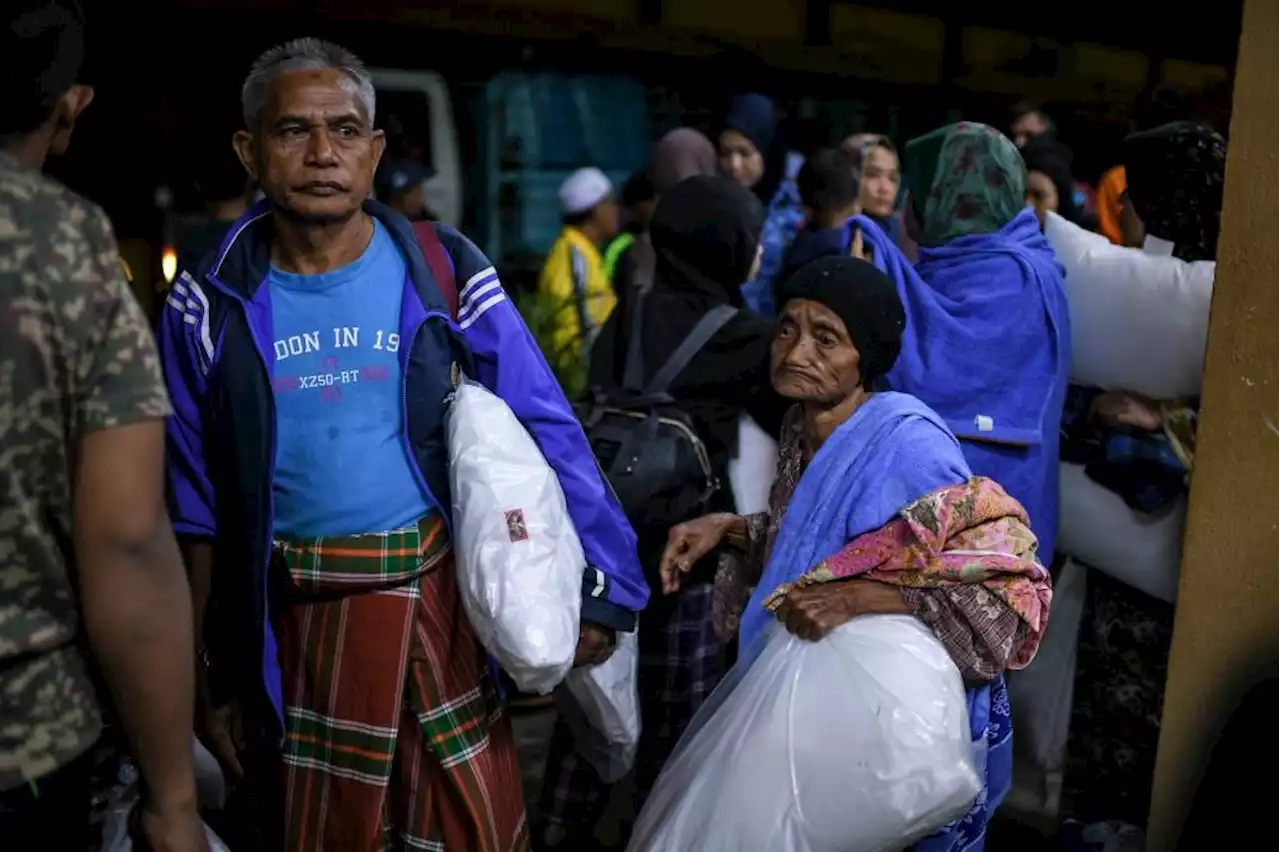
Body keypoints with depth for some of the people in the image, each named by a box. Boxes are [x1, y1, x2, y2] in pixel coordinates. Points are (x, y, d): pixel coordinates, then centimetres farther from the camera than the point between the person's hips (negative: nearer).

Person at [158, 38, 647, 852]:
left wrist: (601, 581, -10)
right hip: (299, 616, 1)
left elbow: (549, 431, -5)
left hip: (441, 595, -1)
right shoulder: (210, 307, -3)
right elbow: (200, 509, 3)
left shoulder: (444, 272, -6)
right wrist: (216, 673, 6)